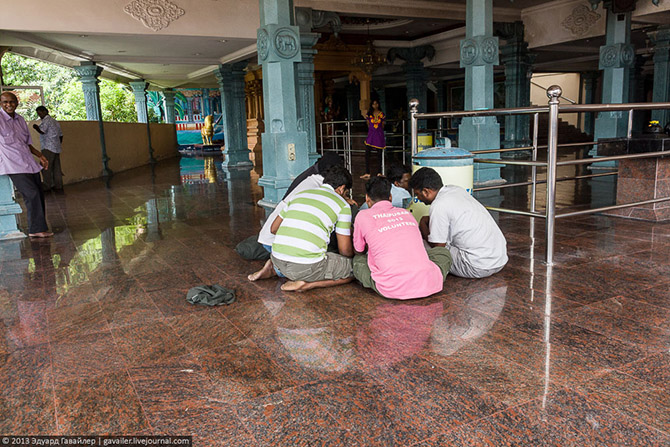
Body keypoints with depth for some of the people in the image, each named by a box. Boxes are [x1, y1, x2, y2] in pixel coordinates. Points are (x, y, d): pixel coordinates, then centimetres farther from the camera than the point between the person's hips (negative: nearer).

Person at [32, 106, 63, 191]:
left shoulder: (47, 120, -7)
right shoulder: (54, 121, 21)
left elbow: (42, 131, -20)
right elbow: (61, 135, 23)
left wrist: (36, 127, -1)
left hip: (48, 148, -9)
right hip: (56, 148, 9)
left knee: (45, 167, -6)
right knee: (56, 167, 8)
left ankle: (47, 186, -7)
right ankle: (58, 185, 8)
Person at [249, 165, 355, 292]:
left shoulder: (300, 194, 20)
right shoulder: (342, 205, 5)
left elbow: (273, 228, 25)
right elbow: (345, 250, 6)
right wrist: (354, 253, 29)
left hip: (278, 261, 7)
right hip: (307, 266, -7)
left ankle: (273, 269, 12)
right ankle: (307, 284, -8)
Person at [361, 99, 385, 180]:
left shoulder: (382, 114, 6)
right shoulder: (369, 114, 7)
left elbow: (382, 126, 12)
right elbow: (368, 125, 13)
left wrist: (383, 119, 5)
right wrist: (366, 118, 8)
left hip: (379, 135, 0)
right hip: (371, 135, 0)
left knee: (379, 154, 3)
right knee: (367, 154, -10)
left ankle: (379, 173, 11)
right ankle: (367, 173, -7)